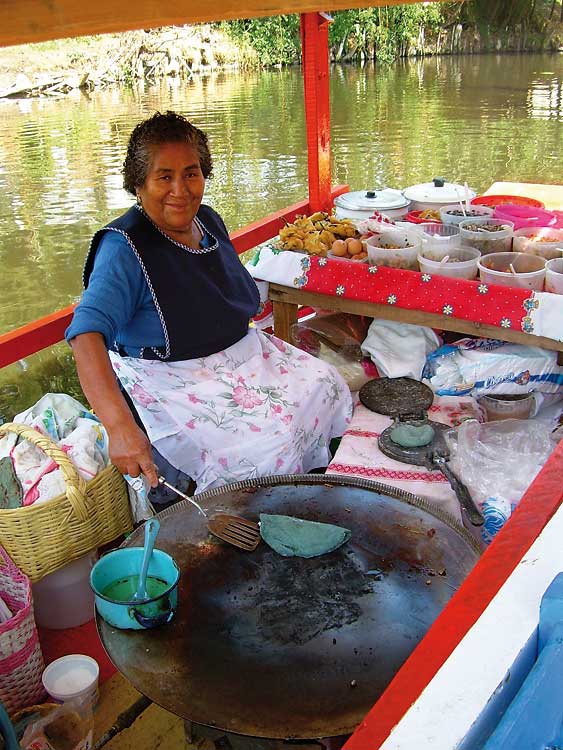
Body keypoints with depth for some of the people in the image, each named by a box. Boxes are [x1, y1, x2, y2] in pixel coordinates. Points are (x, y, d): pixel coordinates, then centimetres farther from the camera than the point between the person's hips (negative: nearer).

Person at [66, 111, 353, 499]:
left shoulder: (208, 220, 3)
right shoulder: (124, 248, -22)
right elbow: (88, 334, -36)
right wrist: (120, 426, -49)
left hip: (240, 353, 8)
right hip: (171, 378, -8)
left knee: (327, 386, -2)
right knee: (264, 443, -26)